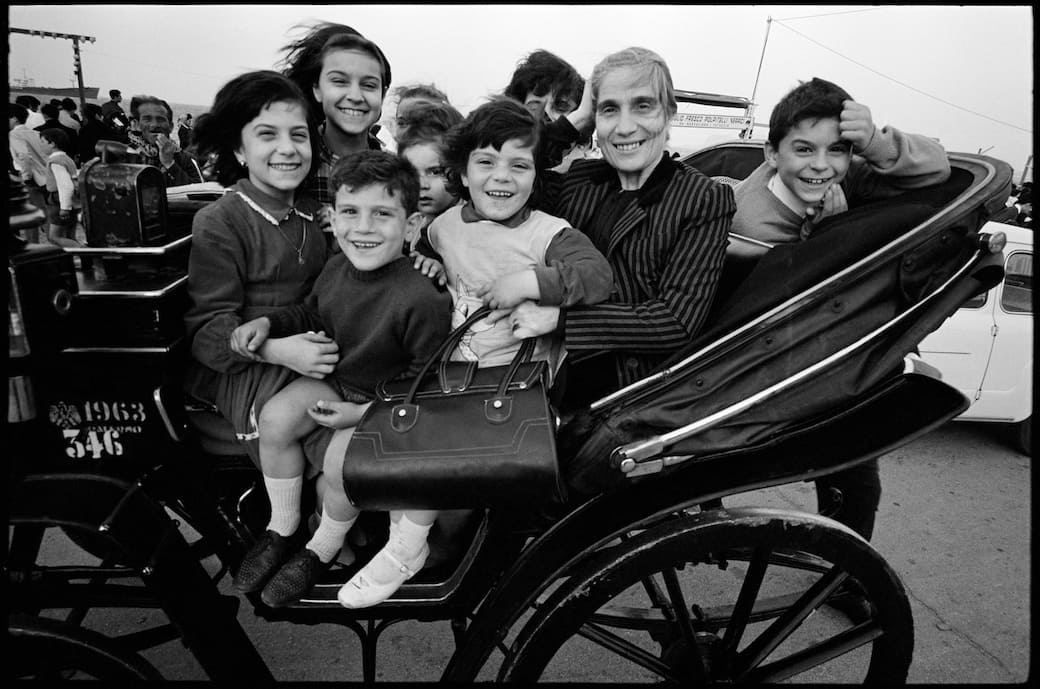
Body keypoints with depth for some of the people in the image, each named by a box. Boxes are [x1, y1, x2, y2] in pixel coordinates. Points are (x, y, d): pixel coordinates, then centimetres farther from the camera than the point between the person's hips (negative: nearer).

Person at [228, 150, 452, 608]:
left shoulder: (423, 300, -28)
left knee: (340, 461, -25)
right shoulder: (336, 269, -5)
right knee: (275, 417, -16)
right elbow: (312, 317, 16)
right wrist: (266, 322, -1)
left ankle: (322, 550, 9)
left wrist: (365, 413, -22)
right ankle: (281, 528, 8)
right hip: (333, 379, 7)